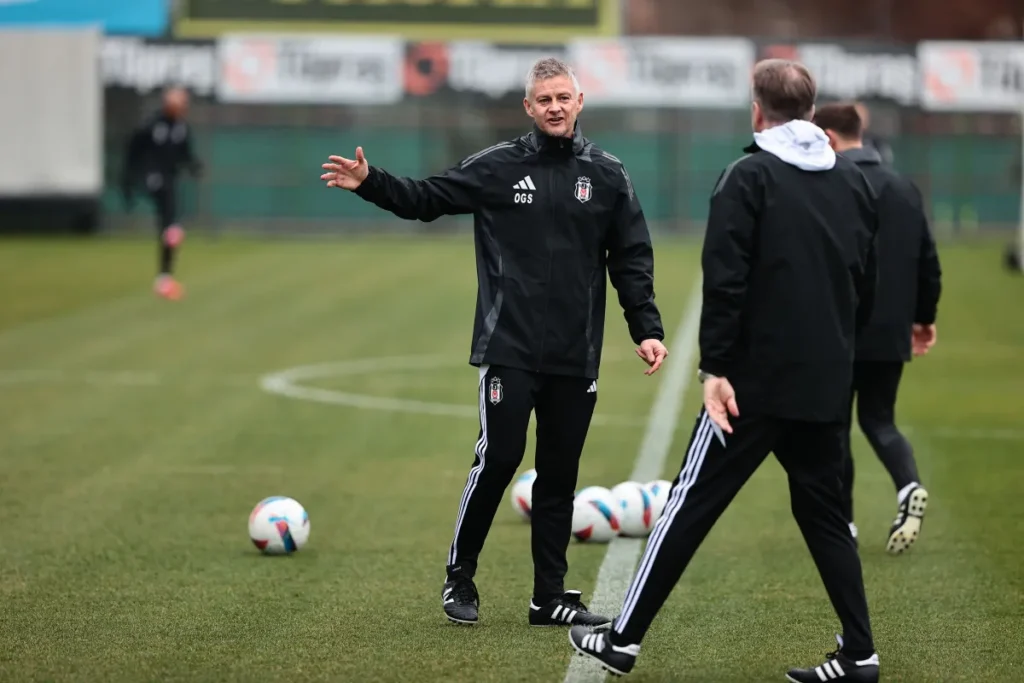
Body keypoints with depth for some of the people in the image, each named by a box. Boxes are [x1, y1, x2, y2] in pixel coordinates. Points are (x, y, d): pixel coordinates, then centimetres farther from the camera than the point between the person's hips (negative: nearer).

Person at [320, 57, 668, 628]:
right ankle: (459, 577, 10)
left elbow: (632, 261, 8)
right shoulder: (497, 167, 2)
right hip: (509, 349, -2)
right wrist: (370, 184, -10)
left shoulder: (607, 175, 6)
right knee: (498, 458, -8)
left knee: (560, 472, 7)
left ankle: (551, 596, 15)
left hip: (576, 357, 2)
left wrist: (647, 329, 0)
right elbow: (426, 199, 5)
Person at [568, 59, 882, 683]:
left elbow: (726, 280, -16)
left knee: (691, 505, 1)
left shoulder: (750, 176, -7)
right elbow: (867, 287, 14)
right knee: (825, 514, 14)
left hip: (757, 380, -5)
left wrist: (715, 368, -15)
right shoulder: (855, 182, 10)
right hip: (827, 386, 5)